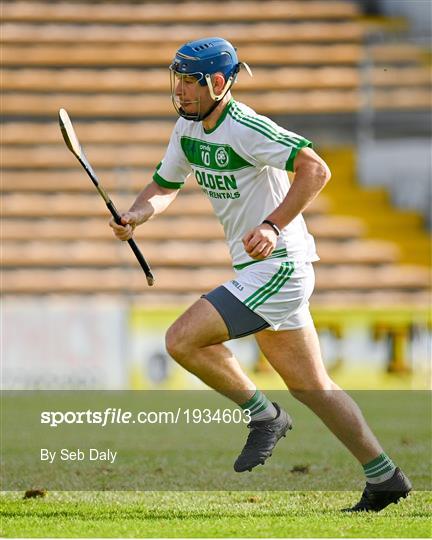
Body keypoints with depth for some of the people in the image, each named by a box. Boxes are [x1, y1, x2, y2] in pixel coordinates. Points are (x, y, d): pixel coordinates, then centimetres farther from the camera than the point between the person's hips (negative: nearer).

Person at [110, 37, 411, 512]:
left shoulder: (245, 129, -19)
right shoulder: (188, 129, 8)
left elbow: (316, 169, -26)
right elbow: (163, 187, 16)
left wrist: (273, 227, -33)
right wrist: (135, 215, -5)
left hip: (276, 265, -10)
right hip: (257, 271, 10)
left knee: (183, 340, -15)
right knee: (310, 386, 13)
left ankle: (263, 415, 1)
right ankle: (383, 478, 18)